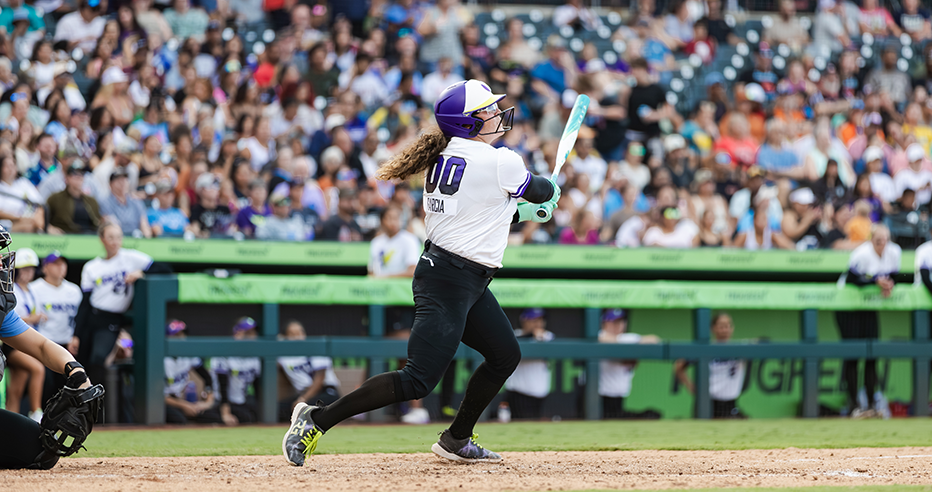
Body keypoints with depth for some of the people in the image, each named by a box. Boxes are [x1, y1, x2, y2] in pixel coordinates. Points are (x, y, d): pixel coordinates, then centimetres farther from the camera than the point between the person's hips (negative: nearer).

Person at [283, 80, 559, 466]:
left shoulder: (443, 159, 10)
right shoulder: (501, 163, -15)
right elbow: (544, 193, 3)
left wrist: (523, 212, 25)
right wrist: (549, 190, 26)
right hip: (451, 281, -10)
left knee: (505, 355, 22)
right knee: (417, 381, -13)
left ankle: (456, 440, 30)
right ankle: (317, 419, -11)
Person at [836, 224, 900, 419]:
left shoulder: (894, 252, -5)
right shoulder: (862, 254, -23)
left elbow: (892, 277, 2)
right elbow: (851, 278, -22)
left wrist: (889, 285, -21)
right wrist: (876, 281, -30)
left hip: (869, 307, 5)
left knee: (872, 355, 1)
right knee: (852, 355, -7)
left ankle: (871, 404, 6)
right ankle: (854, 406, -4)